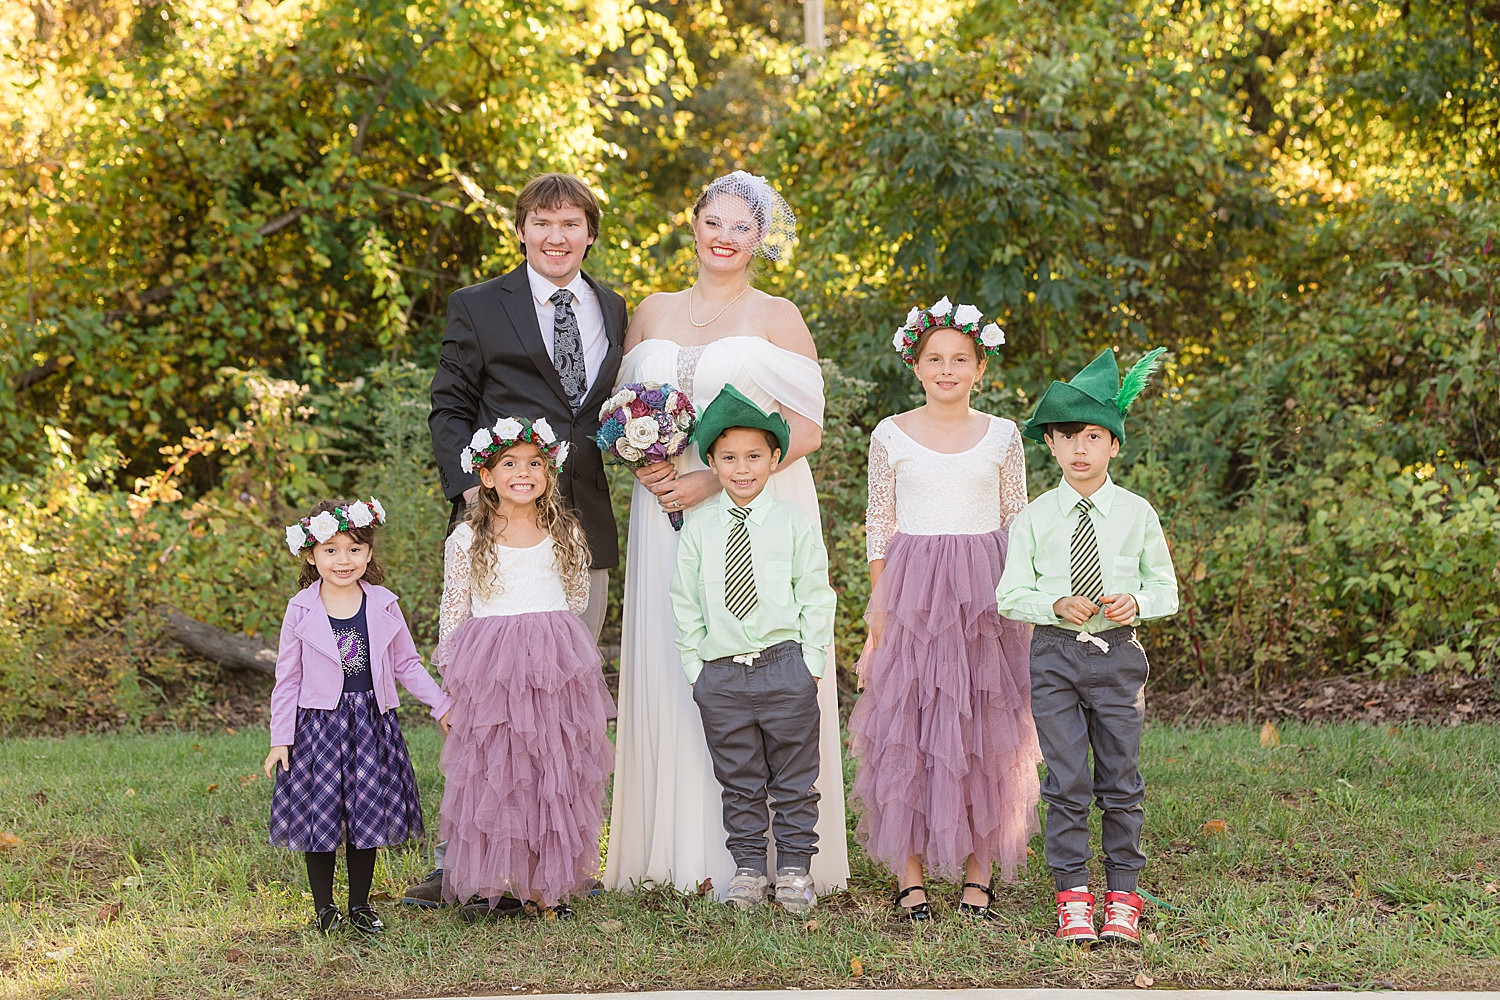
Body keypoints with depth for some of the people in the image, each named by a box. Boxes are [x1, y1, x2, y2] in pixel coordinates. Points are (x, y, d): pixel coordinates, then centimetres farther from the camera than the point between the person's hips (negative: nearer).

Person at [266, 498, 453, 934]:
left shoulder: (383, 606, 2)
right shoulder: (301, 611, -3)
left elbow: (407, 664, 13)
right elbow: (288, 680, 1)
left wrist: (441, 704, 8)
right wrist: (280, 739, -2)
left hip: (371, 722, 2)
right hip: (317, 722, -2)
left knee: (367, 814, 6)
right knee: (319, 813, 1)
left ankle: (361, 904, 20)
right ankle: (324, 906, 16)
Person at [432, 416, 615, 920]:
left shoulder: (565, 533, 8)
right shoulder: (468, 539, 2)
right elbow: (453, 610, 6)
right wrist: (450, 670, 4)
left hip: (554, 669, 2)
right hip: (489, 670, -2)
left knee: (552, 774, 2)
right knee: (491, 773, -3)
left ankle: (542, 883, 9)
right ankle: (487, 882, 5)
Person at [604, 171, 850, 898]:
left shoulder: (777, 318, 2)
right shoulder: (652, 313, 15)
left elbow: (806, 431, -4)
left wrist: (714, 481, -12)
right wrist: (642, 463, -3)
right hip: (667, 516, 4)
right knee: (670, 668, -1)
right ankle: (684, 848, 4)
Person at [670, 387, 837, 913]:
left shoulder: (794, 524, 1)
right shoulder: (698, 528, 4)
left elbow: (816, 597, 3)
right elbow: (685, 601, 8)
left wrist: (811, 663, -2)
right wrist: (694, 665, 4)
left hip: (785, 667, -1)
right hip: (721, 673, 1)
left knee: (794, 779, 5)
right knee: (739, 782, 8)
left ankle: (794, 870, 14)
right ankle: (748, 869, 17)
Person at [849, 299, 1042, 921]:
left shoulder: (1002, 437, 5)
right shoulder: (891, 437, 2)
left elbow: (1018, 528, 9)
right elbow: (879, 530, 5)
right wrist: (878, 617, 2)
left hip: (984, 595, 1)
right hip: (912, 593, -1)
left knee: (984, 728, 2)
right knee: (906, 726, -2)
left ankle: (978, 874, 11)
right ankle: (909, 875, 6)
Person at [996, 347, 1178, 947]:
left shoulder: (1136, 513, 3)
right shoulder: (1035, 518, 2)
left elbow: (1167, 589, 8)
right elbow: (1010, 594, 3)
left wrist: (1136, 601, -13)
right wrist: (1056, 605, -15)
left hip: (1117, 653, 1)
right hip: (1054, 654, 0)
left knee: (1121, 780, 4)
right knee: (1067, 781, -1)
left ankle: (1122, 900, 14)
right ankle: (1072, 899, 8)